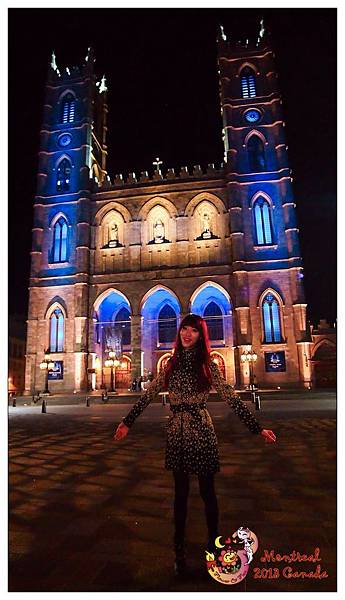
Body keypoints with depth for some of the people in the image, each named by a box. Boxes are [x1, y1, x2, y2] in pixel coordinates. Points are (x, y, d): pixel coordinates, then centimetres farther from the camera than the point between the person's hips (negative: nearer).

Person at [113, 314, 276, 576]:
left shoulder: (208, 366, -4)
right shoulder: (171, 365, 4)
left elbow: (232, 399, -5)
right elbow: (149, 395, 8)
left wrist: (258, 428, -8)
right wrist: (127, 422, 9)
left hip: (202, 431, -2)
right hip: (177, 432, 2)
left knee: (207, 490, 9)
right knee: (181, 491, 11)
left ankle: (213, 543, 30)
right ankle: (179, 550, 27)